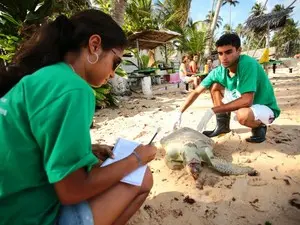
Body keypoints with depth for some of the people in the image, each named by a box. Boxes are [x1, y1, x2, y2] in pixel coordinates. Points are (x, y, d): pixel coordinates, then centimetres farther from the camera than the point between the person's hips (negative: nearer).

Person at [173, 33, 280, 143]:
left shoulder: (248, 64, -29)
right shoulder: (219, 72, -11)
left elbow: (247, 100, -35)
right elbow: (196, 92, -7)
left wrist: (213, 110, -34)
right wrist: (179, 112, -14)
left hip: (266, 108, -6)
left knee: (243, 114, -39)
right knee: (215, 86, -3)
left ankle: (259, 127, -2)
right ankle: (222, 125, 5)